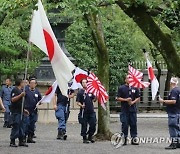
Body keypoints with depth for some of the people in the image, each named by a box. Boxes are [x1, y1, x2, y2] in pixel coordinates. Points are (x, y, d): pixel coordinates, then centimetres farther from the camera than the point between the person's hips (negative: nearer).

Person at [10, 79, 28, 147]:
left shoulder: (20, 90, 19)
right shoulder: (15, 90, -10)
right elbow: (13, 99, -20)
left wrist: (24, 110, 21)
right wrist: (21, 95, -25)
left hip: (20, 111, 9)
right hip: (15, 111, -9)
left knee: (21, 126, 10)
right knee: (15, 126, -9)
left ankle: (21, 141, 14)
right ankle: (12, 142, -5)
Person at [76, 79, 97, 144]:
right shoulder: (80, 92, -1)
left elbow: (94, 99, 20)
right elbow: (78, 102, -5)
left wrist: (96, 97, 1)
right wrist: (81, 105, -22)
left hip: (91, 111, 4)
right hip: (84, 111, -4)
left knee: (93, 125, 2)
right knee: (84, 126, 1)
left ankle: (90, 136, 22)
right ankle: (84, 138, 12)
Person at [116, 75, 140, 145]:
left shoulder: (135, 88, 9)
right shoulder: (121, 88, 3)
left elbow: (138, 98, 11)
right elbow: (118, 98, 1)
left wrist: (133, 102, -7)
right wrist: (126, 100, -13)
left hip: (133, 109, 2)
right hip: (124, 110, -2)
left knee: (133, 124, 3)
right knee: (125, 124, -1)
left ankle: (134, 139, 8)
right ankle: (124, 139, 6)